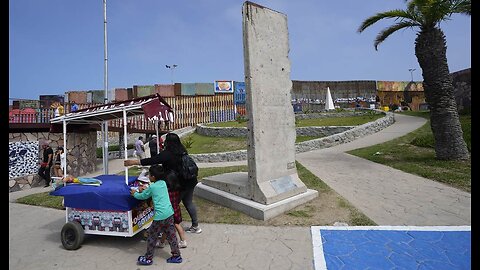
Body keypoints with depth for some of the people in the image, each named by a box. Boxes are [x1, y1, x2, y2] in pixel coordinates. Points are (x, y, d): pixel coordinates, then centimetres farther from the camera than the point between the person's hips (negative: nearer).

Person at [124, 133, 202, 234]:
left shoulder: (167, 154, -17)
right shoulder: (182, 151, 5)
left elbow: (152, 160, -17)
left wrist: (133, 162, -10)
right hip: (190, 182, 8)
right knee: (188, 202, 18)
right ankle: (195, 226, 27)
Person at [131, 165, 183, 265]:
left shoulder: (152, 187, -7)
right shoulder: (163, 183, 9)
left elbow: (142, 196, 10)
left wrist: (135, 194, 28)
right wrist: (144, 191, 32)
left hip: (160, 216, -6)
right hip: (170, 213, 7)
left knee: (152, 235, 11)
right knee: (171, 235, 14)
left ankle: (148, 258, 23)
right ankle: (177, 256, 20)